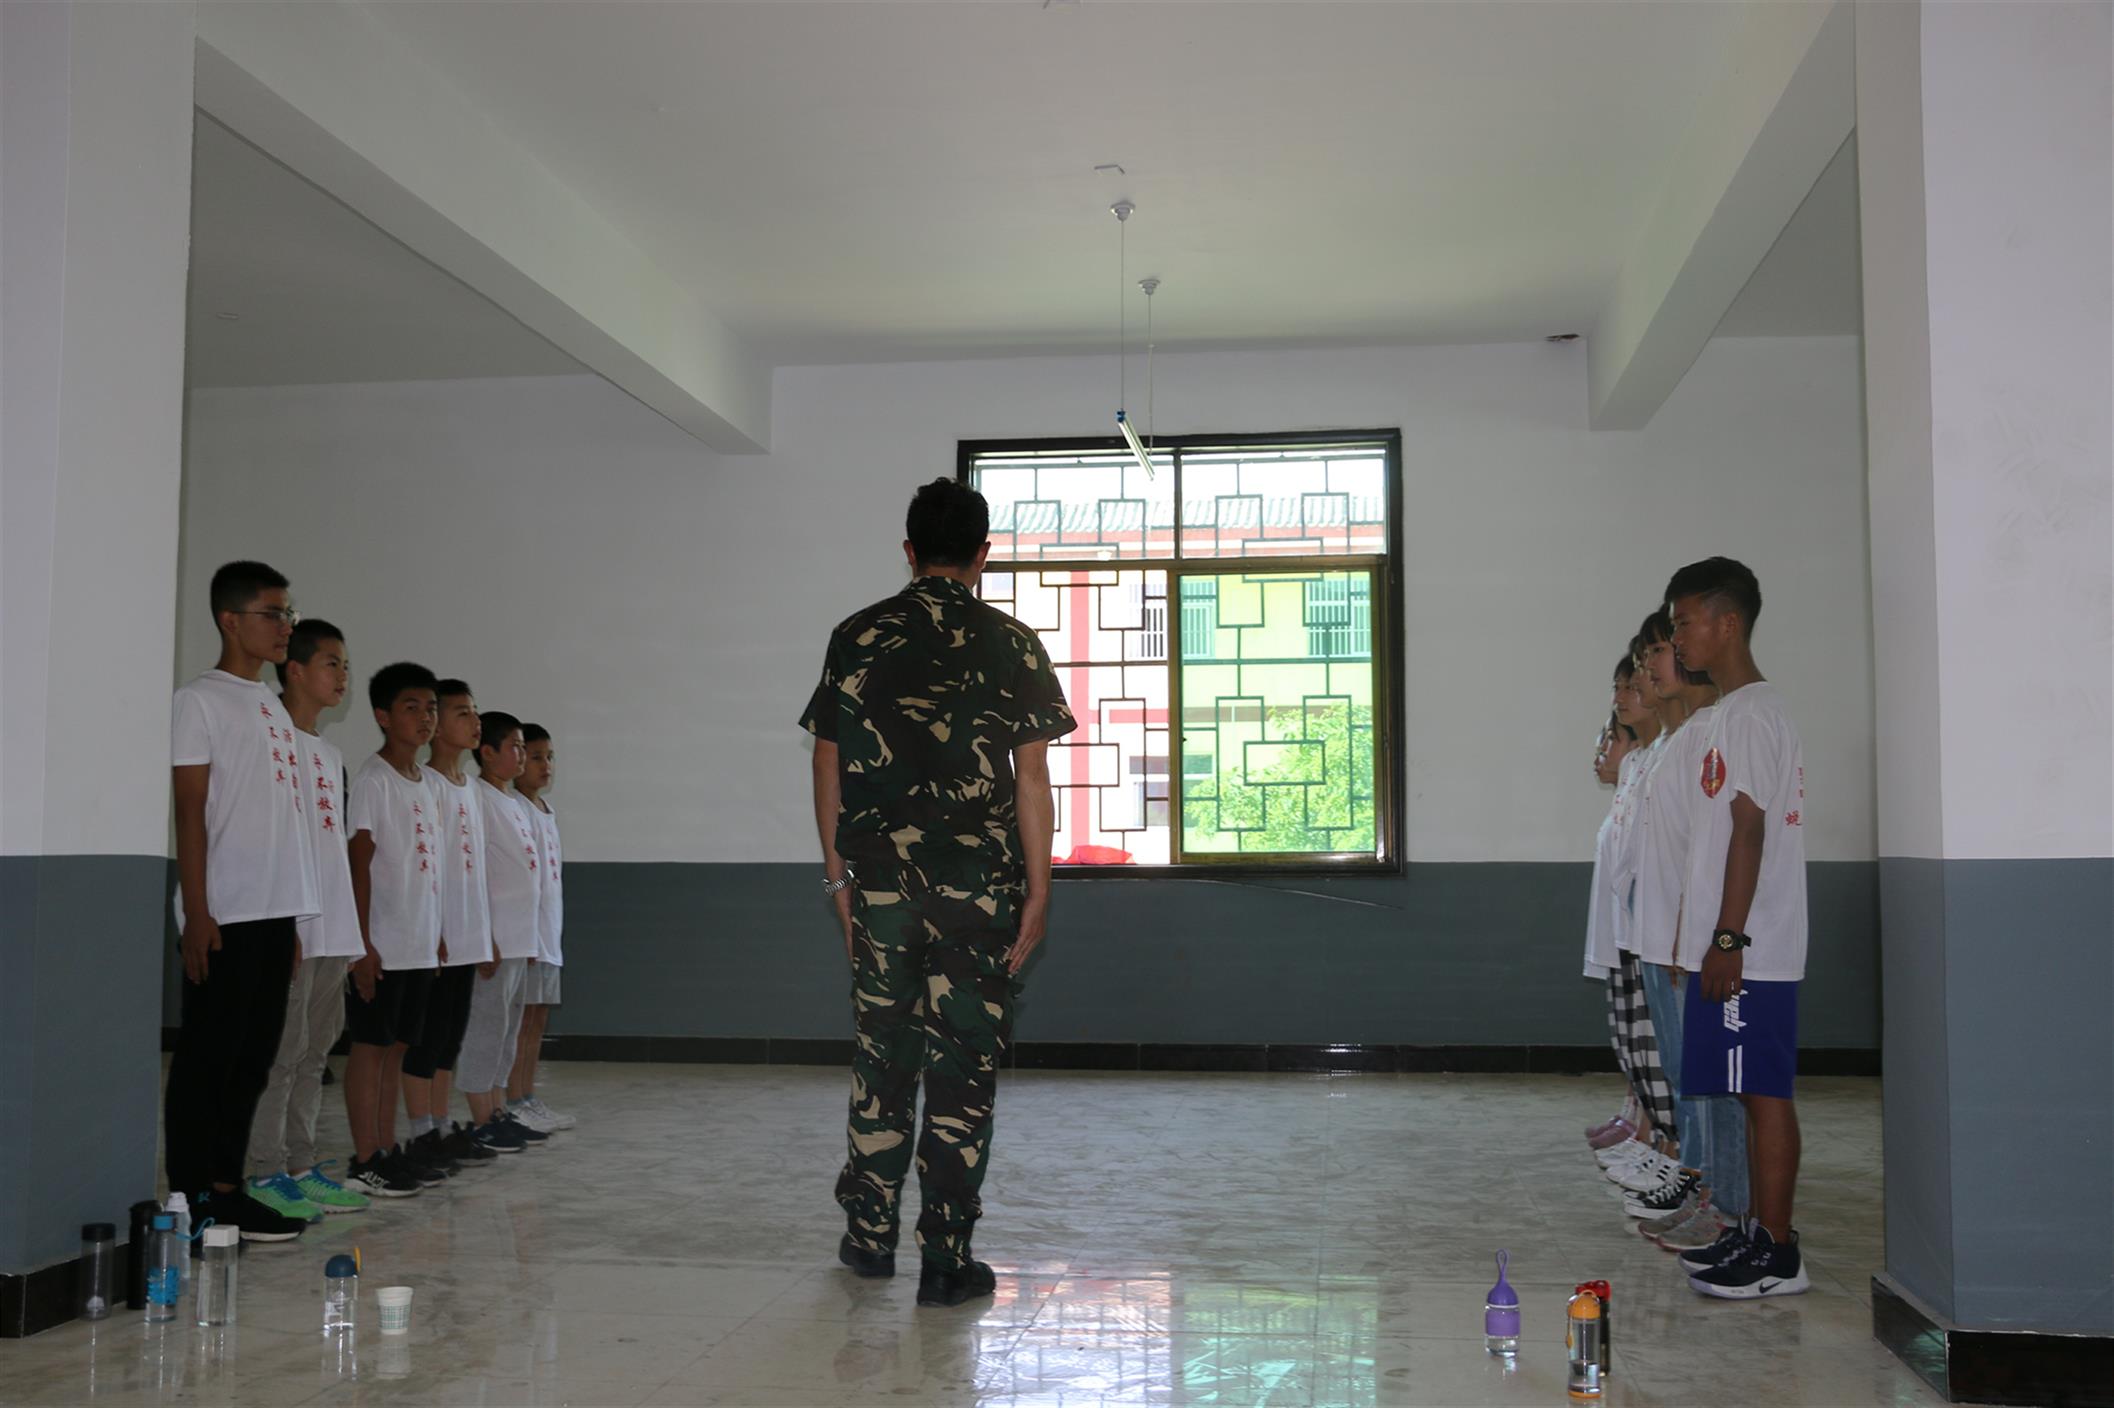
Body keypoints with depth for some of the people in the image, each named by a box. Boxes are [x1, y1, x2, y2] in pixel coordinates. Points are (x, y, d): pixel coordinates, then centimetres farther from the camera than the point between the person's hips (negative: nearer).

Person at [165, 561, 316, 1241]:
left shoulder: (272, 706, 17)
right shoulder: (200, 700, -5)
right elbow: (190, 810, -10)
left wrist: (292, 916, 15)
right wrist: (196, 911, -15)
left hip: (275, 909, 8)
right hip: (224, 912, -8)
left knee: (254, 1057, 11)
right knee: (208, 1057, -2)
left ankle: (227, 1188, 19)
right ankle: (190, 1200, 5)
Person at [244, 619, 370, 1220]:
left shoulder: (330, 752, 19)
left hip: (333, 928, 9)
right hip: (293, 926, -9)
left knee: (314, 1051, 11)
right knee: (282, 1049, -5)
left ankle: (301, 1166, 18)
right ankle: (266, 1175, 1)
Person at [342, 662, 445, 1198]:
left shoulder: (427, 784, 15)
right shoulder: (373, 779, -9)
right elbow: (360, 861, -14)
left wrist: (438, 935, 15)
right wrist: (362, 942, -18)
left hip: (420, 944, 8)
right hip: (382, 944, -8)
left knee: (396, 1046, 12)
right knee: (370, 1045, -1)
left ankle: (387, 1150, 19)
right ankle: (365, 1160, 4)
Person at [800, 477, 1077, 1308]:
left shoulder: (857, 638, 5)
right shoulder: (1012, 645, -1)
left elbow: (828, 765, 5)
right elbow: (1032, 777, -3)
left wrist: (838, 873, 13)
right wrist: (1037, 889, 1)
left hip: (880, 880, 2)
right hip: (978, 884, -2)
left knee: (883, 1053, 15)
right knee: (962, 1063, 3)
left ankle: (870, 1234, 25)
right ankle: (946, 1261, 6)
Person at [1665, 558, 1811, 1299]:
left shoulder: (1749, 714, -14)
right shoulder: (1748, 710, 17)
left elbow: (1749, 830, -20)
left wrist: (1728, 939, -21)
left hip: (1749, 951, -10)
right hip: (1738, 948, 10)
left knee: (1764, 1091, -4)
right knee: (1755, 1091, 14)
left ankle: (1778, 1255, 2)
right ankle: (1759, 1231, 22)